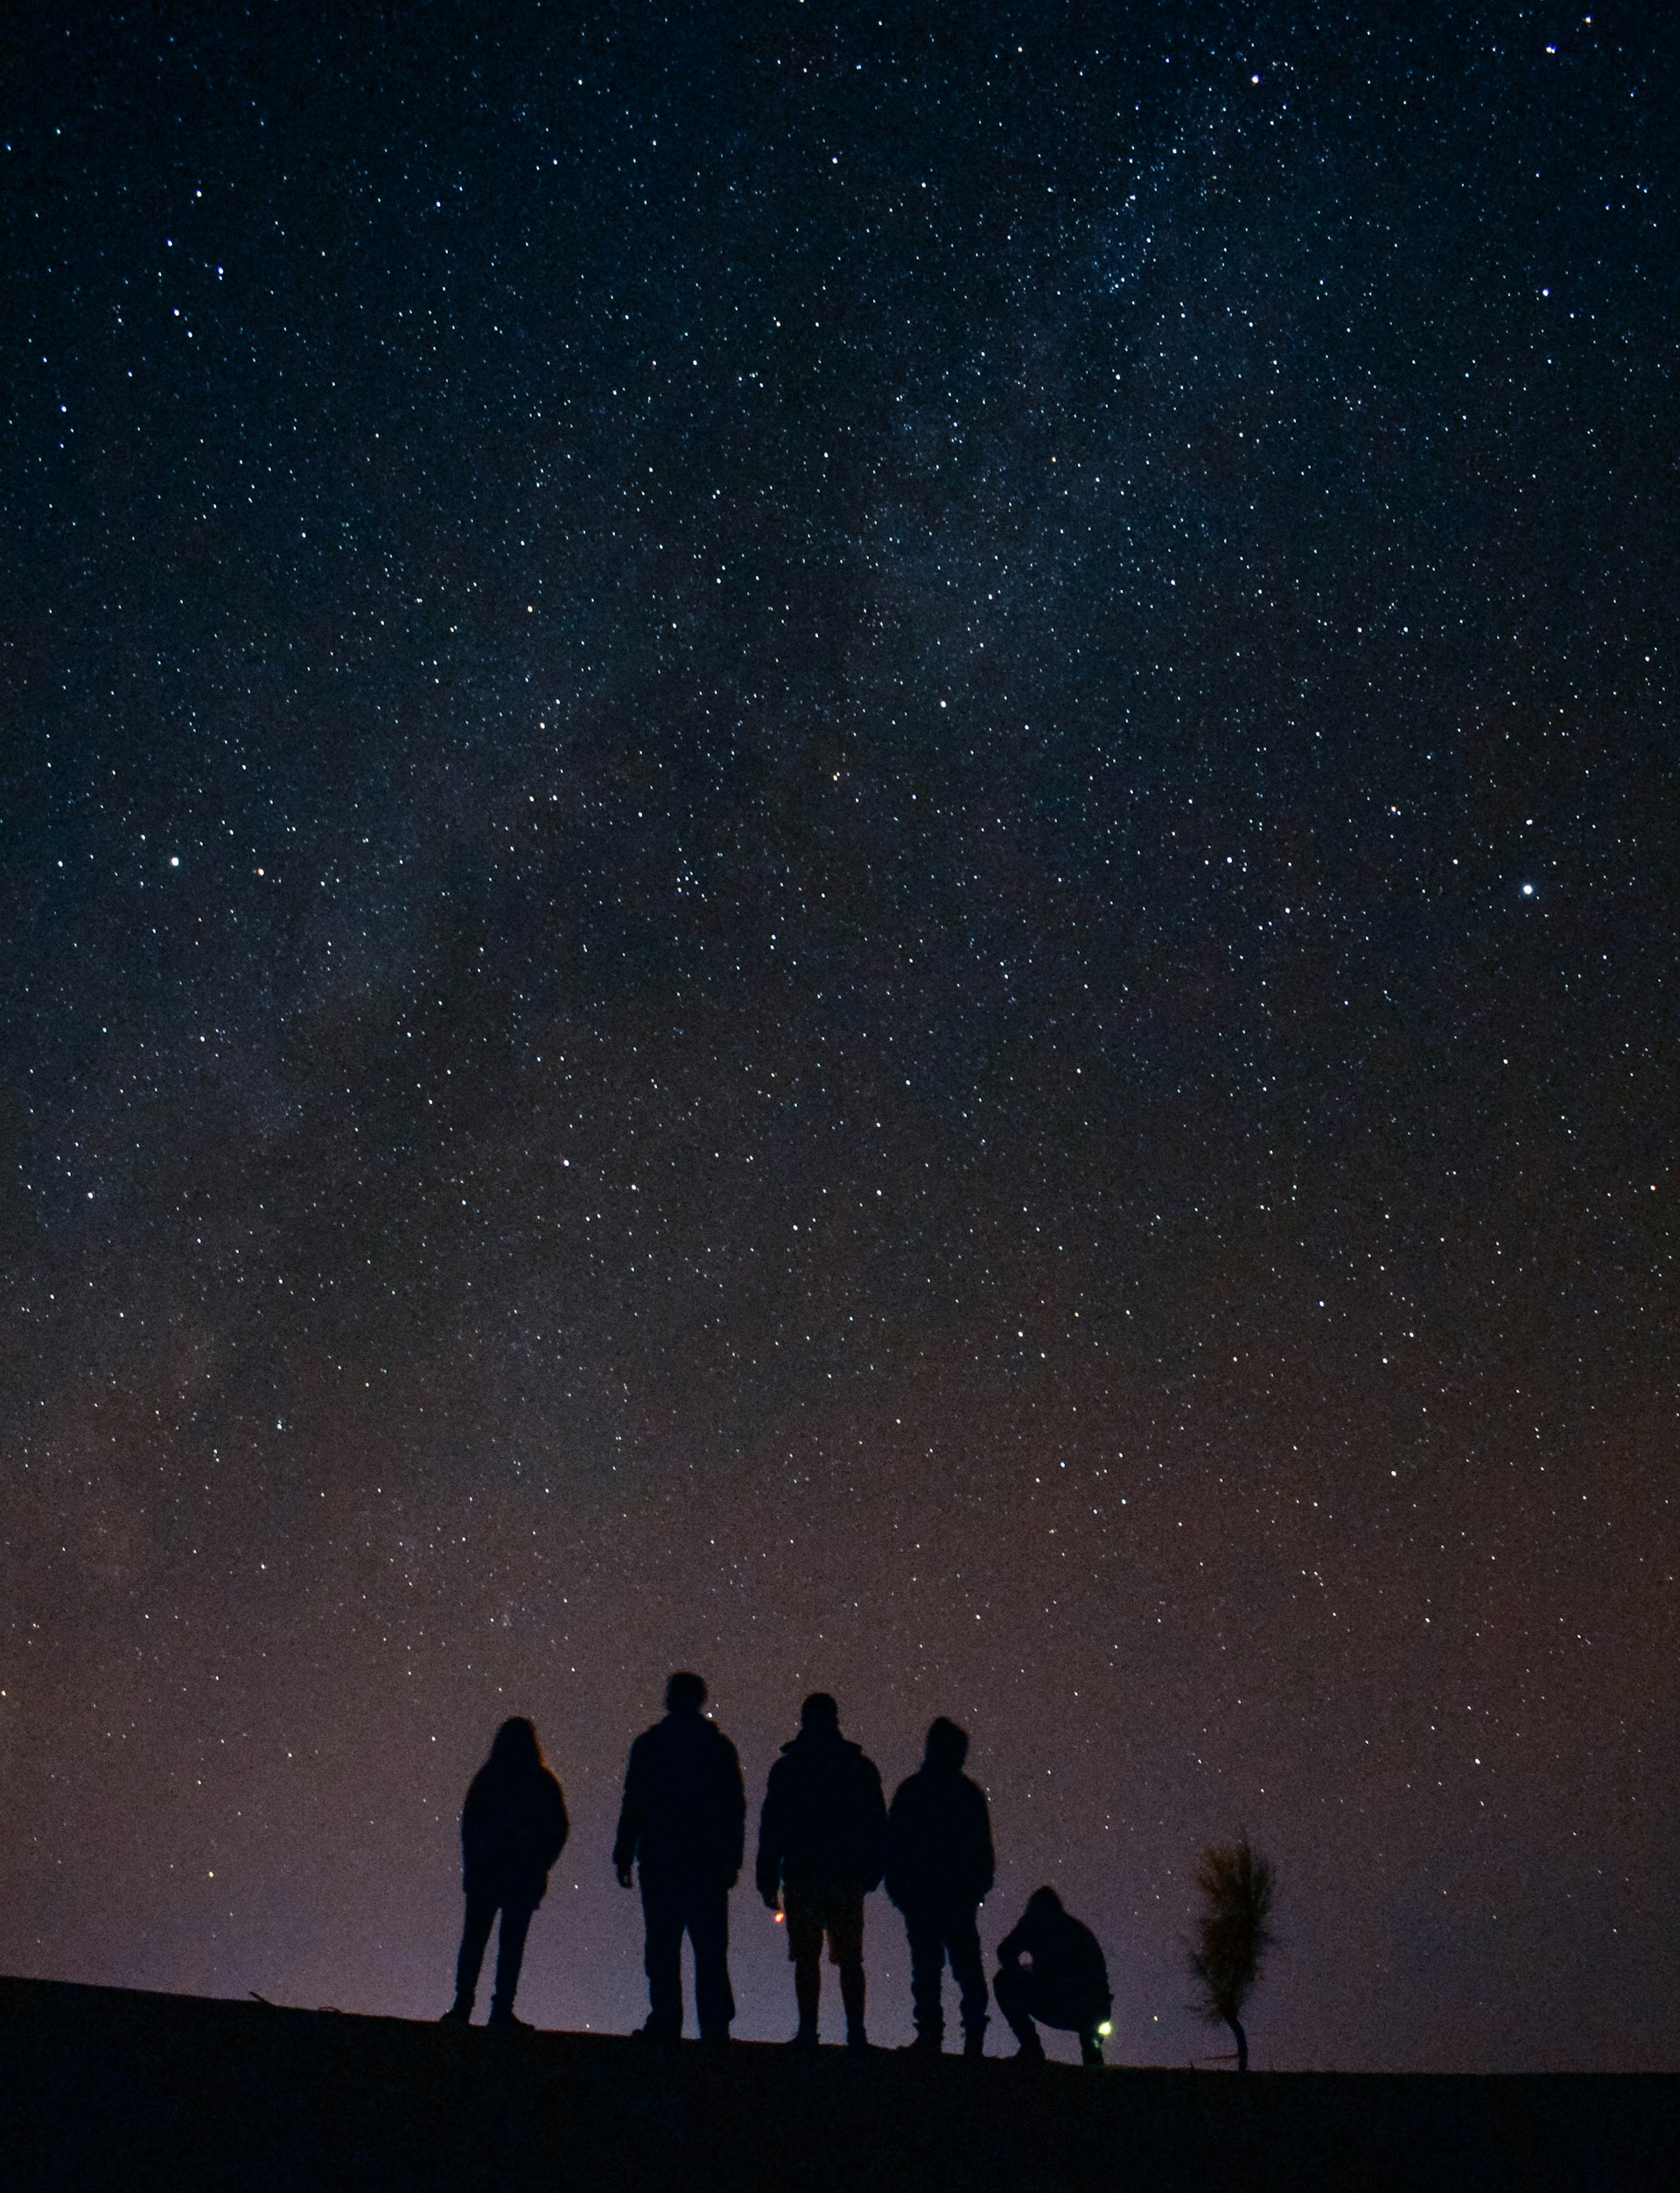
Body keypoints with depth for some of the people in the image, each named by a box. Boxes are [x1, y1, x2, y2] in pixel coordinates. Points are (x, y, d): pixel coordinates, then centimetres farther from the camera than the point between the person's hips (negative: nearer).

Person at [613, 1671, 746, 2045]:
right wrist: (732, 1860, 11)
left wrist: (623, 1856, 4)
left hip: (660, 1860, -2)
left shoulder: (648, 1744, -1)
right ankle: (715, 2026, 2)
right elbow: (736, 1808, 6)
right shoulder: (720, 1745, 5)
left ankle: (666, 2022, -1)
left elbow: (633, 1805, -2)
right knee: (711, 1949, 6)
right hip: (709, 1861, 2)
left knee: (662, 1948, 4)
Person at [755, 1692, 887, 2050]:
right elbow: (878, 1828, 8)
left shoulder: (786, 1768, 0)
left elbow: (771, 1830, -1)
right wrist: (871, 1875, 15)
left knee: (806, 1958, 3)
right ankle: (856, 2033, 3)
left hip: (802, 1876, -2)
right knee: (850, 1960, 8)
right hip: (848, 1879, 2)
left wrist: (768, 1882, 3)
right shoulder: (861, 1768, 5)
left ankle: (808, 2031, -3)